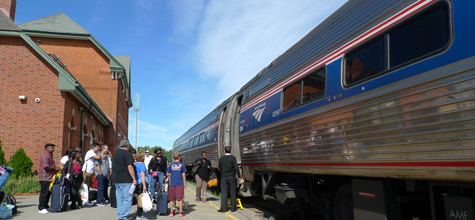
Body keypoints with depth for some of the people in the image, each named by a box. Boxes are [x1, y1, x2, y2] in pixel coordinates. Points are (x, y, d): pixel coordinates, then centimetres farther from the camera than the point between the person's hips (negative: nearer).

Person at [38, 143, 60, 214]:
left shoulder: (50, 156, 21)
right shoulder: (45, 156, -12)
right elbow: (46, 167, -22)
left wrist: (55, 169, 15)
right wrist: (55, 169, -12)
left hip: (50, 178, 10)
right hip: (45, 178, -10)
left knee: (48, 193, 14)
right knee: (44, 193, -5)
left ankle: (45, 206, 23)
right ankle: (41, 208, 1)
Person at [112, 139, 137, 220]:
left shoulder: (116, 153, 15)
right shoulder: (127, 153, -11)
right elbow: (130, 166, -16)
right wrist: (134, 179, -15)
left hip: (116, 180, 9)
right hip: (125, 180, -8)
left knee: (120, 198, 13)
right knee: (128, 198, -6)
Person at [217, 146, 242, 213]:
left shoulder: (221, 159, 4)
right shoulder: (233, 158, -4)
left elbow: (219, 168, 11)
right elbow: (236, 168, -10)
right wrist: (239, 177, -5)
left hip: (223, 178, 2)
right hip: (231, 177, -1)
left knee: (224, 193, 2)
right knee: (232, 193, 6)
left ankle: (223, 208, -1)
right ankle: (233, 208, 9)